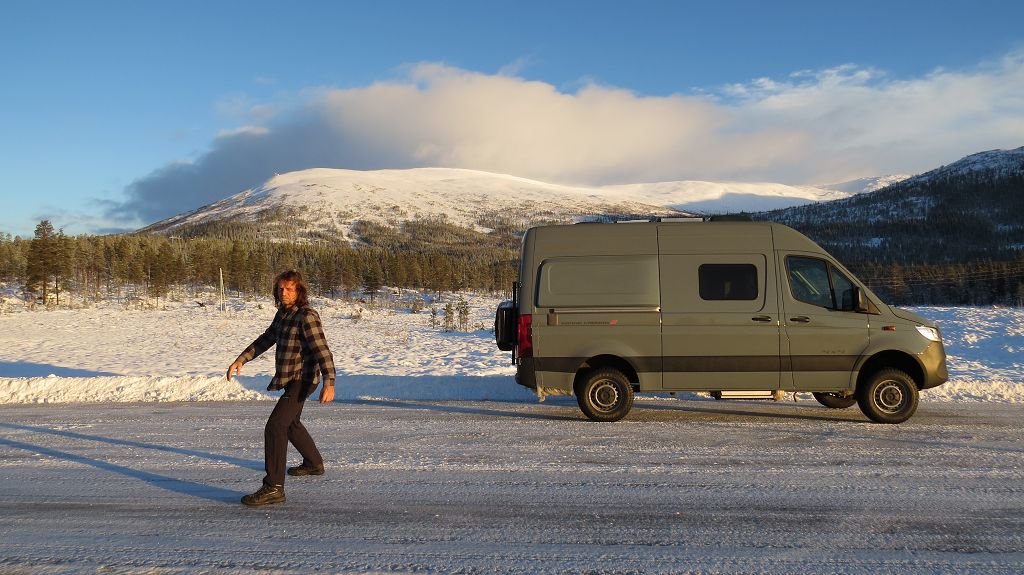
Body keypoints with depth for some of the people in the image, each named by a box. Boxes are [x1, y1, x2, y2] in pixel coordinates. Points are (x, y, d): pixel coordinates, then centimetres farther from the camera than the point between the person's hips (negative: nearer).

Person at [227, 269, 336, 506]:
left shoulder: (307, 316, -19)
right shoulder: (283, 313, 9)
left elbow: (321, 349, -27)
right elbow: (266, 339, 18)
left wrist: (329, 382, -37)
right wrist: (241, 360, 10)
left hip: (301, 381, -10)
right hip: (288, 379, 10)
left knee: (275, 427, -19)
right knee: (290, 423, 27)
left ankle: (273, 488, -18)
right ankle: (314, 464, 48)